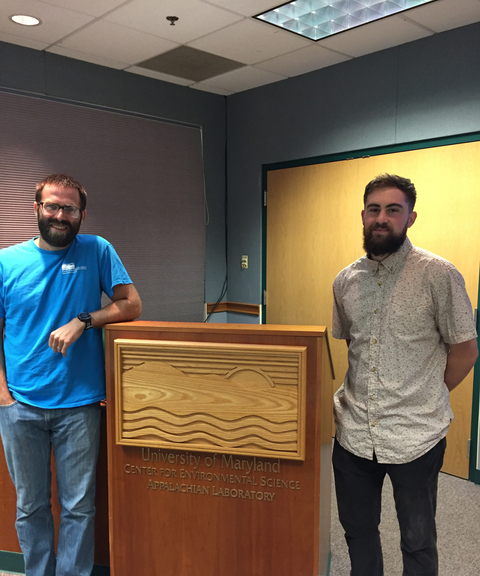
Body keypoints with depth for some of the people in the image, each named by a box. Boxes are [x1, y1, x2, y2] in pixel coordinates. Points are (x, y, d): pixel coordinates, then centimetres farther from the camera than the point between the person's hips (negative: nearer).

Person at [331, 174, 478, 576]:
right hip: (354, 432, 4)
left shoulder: (438, 275, -11)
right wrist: (361, 394, 7)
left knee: (418, 542, 16)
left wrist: (423, 399, -2)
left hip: (415, 435, -4)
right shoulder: (345, 281, 4)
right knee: (357, 531, 20)